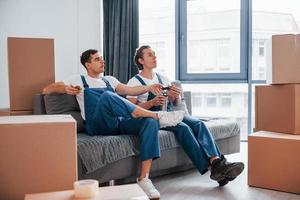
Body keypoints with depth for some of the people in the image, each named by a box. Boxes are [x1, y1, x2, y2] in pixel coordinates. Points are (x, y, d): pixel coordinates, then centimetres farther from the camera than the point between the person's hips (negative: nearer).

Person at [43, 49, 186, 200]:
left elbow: (130, 90, 16)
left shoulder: (109, 80, 30)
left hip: (119, 123, 4)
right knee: (106, 96, -35)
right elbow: (46, 90, 13)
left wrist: (149, 87, -2)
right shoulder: (79, 80, 18)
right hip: (98, 125, -4)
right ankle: (158, 116, -31)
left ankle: (143, 179, -29)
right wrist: (65, 89, -9)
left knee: (150, 123, -24)